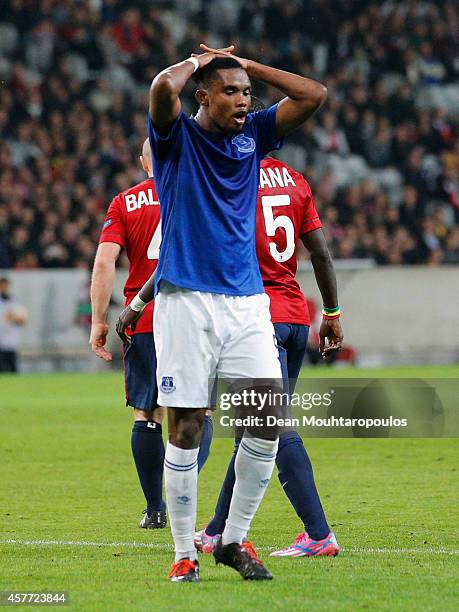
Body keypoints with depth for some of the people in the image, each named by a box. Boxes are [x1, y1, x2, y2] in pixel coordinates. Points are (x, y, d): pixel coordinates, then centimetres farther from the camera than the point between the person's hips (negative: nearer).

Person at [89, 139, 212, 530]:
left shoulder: (125, 202, 5)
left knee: (147, 416, 7)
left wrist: (99, 320, -2)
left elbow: (105, 260, -5)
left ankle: (155, 509, 8)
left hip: (143, 322, 1)